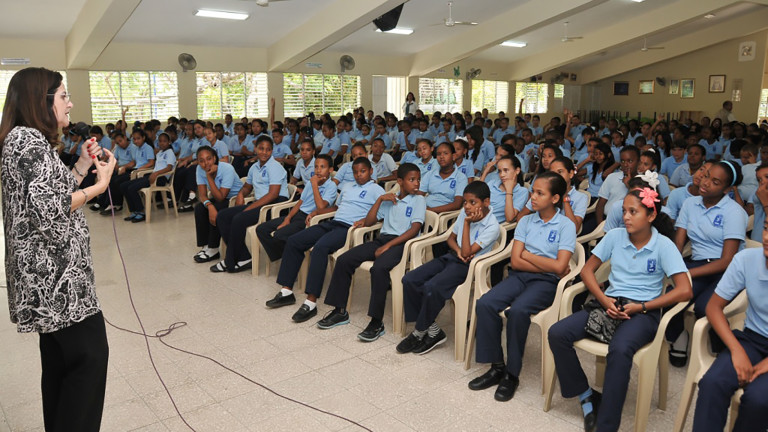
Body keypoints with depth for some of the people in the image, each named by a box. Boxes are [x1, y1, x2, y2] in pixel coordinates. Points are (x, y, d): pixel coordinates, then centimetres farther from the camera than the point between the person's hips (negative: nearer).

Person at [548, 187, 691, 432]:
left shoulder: (663, 246, -5)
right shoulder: (615, 236, 5)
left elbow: (684, 291, -11)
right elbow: (587, 270, 8)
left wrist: (640, 307, -14)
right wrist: (604, 299, -9)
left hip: (644, 311, -4)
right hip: (610, 303, 4)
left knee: (619, 350, -37)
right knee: (557, 333, -17)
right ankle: (585, 394, 2)